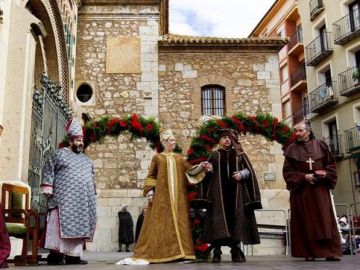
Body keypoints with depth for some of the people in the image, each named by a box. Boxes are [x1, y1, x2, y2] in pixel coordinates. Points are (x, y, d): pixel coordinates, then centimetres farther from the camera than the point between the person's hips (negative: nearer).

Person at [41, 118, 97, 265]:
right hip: (65, 199, -5)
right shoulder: (60, 154, 7)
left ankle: (74, 255, 3)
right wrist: (48, 191, -8)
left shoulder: (86, 159, 24)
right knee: (62, 225, -11)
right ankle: (55, 254, -10)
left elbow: (91, 179, 26)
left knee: (78, 227, 1)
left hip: (83, 202, 6)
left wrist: (92, 196, 18)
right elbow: (48, 172, 1)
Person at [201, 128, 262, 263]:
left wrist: (242, 174, -10)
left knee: (235, 218, -1)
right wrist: (209, 170, -15)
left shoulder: (239, 154, 13)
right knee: (219, 219, -7)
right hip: (219, 193, -1)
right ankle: (217, 250, -5)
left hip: (236, 193, 1)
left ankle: (235, 249, 9)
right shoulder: (214, 155, 11)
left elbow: (249, 170, 9)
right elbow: (209, 174, 7)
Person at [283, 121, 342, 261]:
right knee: (305, 221, -1)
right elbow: (287, 171, 0)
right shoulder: (292, 149, 5)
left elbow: (331, 164, 10)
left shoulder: (320, 145, 9)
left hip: (320, 188, 1)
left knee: (325, 218, -3)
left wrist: (326, 174, -10)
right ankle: (309, 252, 2)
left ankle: (331, 251, -1)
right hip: (301, 190, -1)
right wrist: (304, 177, -13)